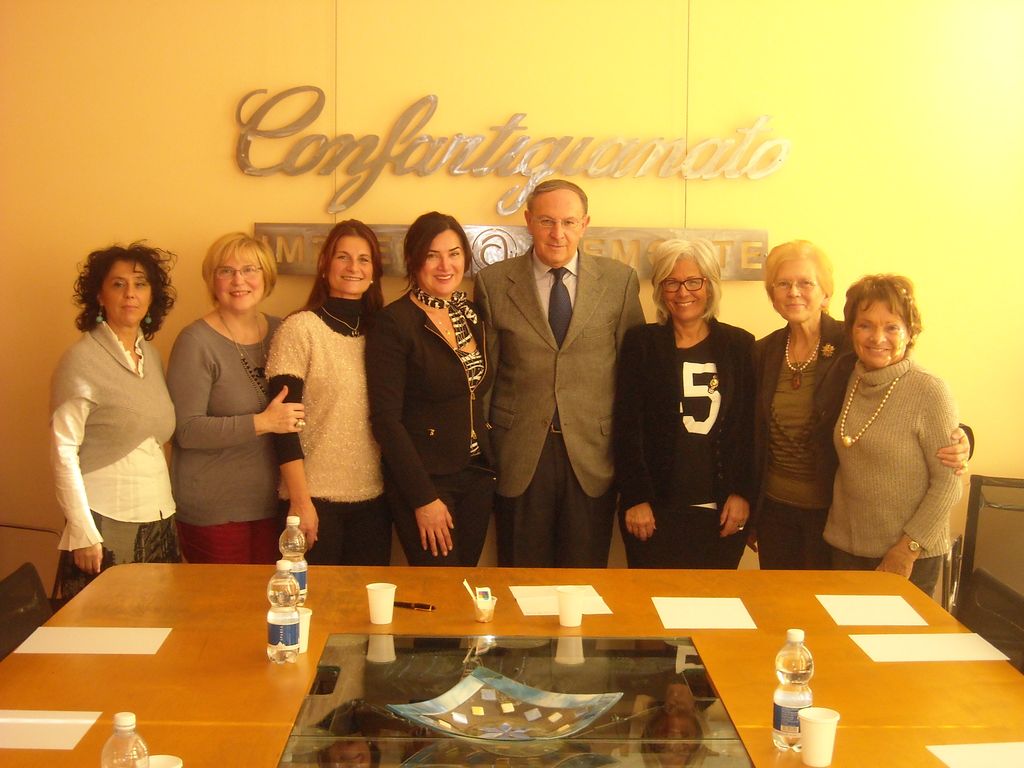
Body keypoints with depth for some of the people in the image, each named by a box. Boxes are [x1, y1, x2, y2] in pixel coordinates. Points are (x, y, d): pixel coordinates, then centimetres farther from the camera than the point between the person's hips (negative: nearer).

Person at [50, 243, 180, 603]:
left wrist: (167, 511, 8)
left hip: (159, 520, 6)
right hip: (107, 524, -6)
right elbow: (63, 451, -12)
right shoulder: (82, 360, -9)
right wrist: (83, 533, -15)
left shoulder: (151, 354, 10)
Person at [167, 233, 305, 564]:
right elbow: (186, 430, -16)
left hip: (272, 503, 5)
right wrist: (262, 423, -21)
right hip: (214, 511, -5)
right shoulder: (197, 341, -9)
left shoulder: (279, 331, 7)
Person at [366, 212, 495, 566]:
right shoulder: (394, 323, -12)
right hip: (425, 481, -6)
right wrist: (423, 498, -15)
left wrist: (489, 467, 5)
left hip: (476, 477, 6)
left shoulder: (471, 314, 8)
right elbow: (386, 418, -14)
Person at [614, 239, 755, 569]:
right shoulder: (641, 342, 2)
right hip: (656, 509, -1)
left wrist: (742, 493, -1)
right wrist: (635, 498, -8)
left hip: (722, 511, 1)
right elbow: (626, 425, -2)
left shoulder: (739, 344, 7)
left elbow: (749, 427, 6)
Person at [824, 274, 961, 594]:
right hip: (846, 547, 5)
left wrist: (908, 549, -14)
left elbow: (948, 483, -13)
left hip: (910, 558, -5)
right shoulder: (850, 382, 2)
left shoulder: (929, 392, -14)